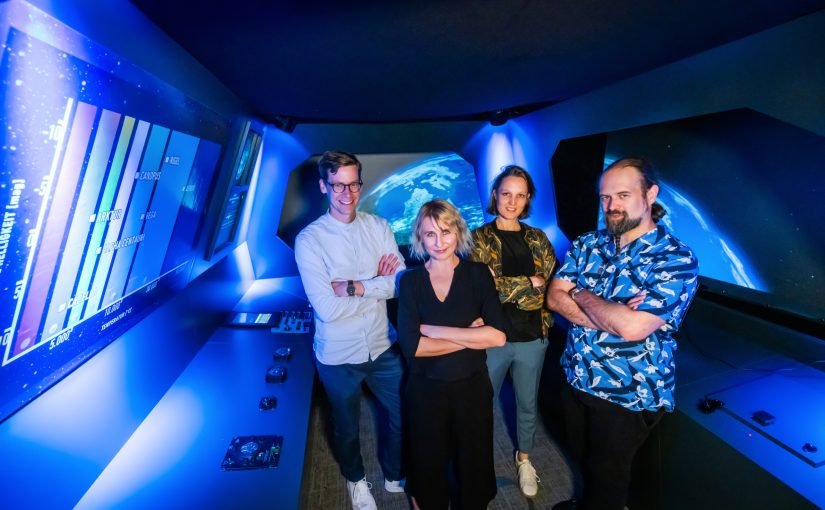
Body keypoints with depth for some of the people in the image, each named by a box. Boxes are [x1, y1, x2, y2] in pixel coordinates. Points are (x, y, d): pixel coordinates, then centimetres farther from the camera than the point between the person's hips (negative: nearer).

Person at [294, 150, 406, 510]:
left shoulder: (378, 226, -6)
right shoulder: (309, 239, -17)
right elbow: (328, 309, -24)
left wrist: (352, 286, -22)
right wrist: (378, 283, -17)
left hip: (382, 347, 3)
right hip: (338, 357, -3)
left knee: (403, 416, 20)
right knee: (347, 427, 23)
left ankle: (395, 475, 52)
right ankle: (356, 480, 57)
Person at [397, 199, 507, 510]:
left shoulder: (478, 274, -7)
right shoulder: (410, 280, -7)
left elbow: (498, 335, -17)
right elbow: (412, 346, -16)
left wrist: (435, 330, -19)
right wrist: (471, 334, -17)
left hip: (473, 387, 0)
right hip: (425, 390, 0)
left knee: (474, 467, 20)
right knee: (428, 469, 20)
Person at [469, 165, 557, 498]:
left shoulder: (538, 239, 4)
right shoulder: (479, 238, -6)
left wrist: (507, 288, -16)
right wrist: (532, 282, -14)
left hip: (532, 338, 3)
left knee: (528, 405, 22)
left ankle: (524, 458, 48)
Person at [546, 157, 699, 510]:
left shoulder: (677, 260, -19)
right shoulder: (587, 245, -3)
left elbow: (632, 327, -30)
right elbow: (554, 297, -10)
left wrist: (582, 295, -15)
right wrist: (610, 318, -22)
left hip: (628, 394, -5)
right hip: (576, 379, 5)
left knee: (607, 472, 19)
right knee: (583, 458, 28)